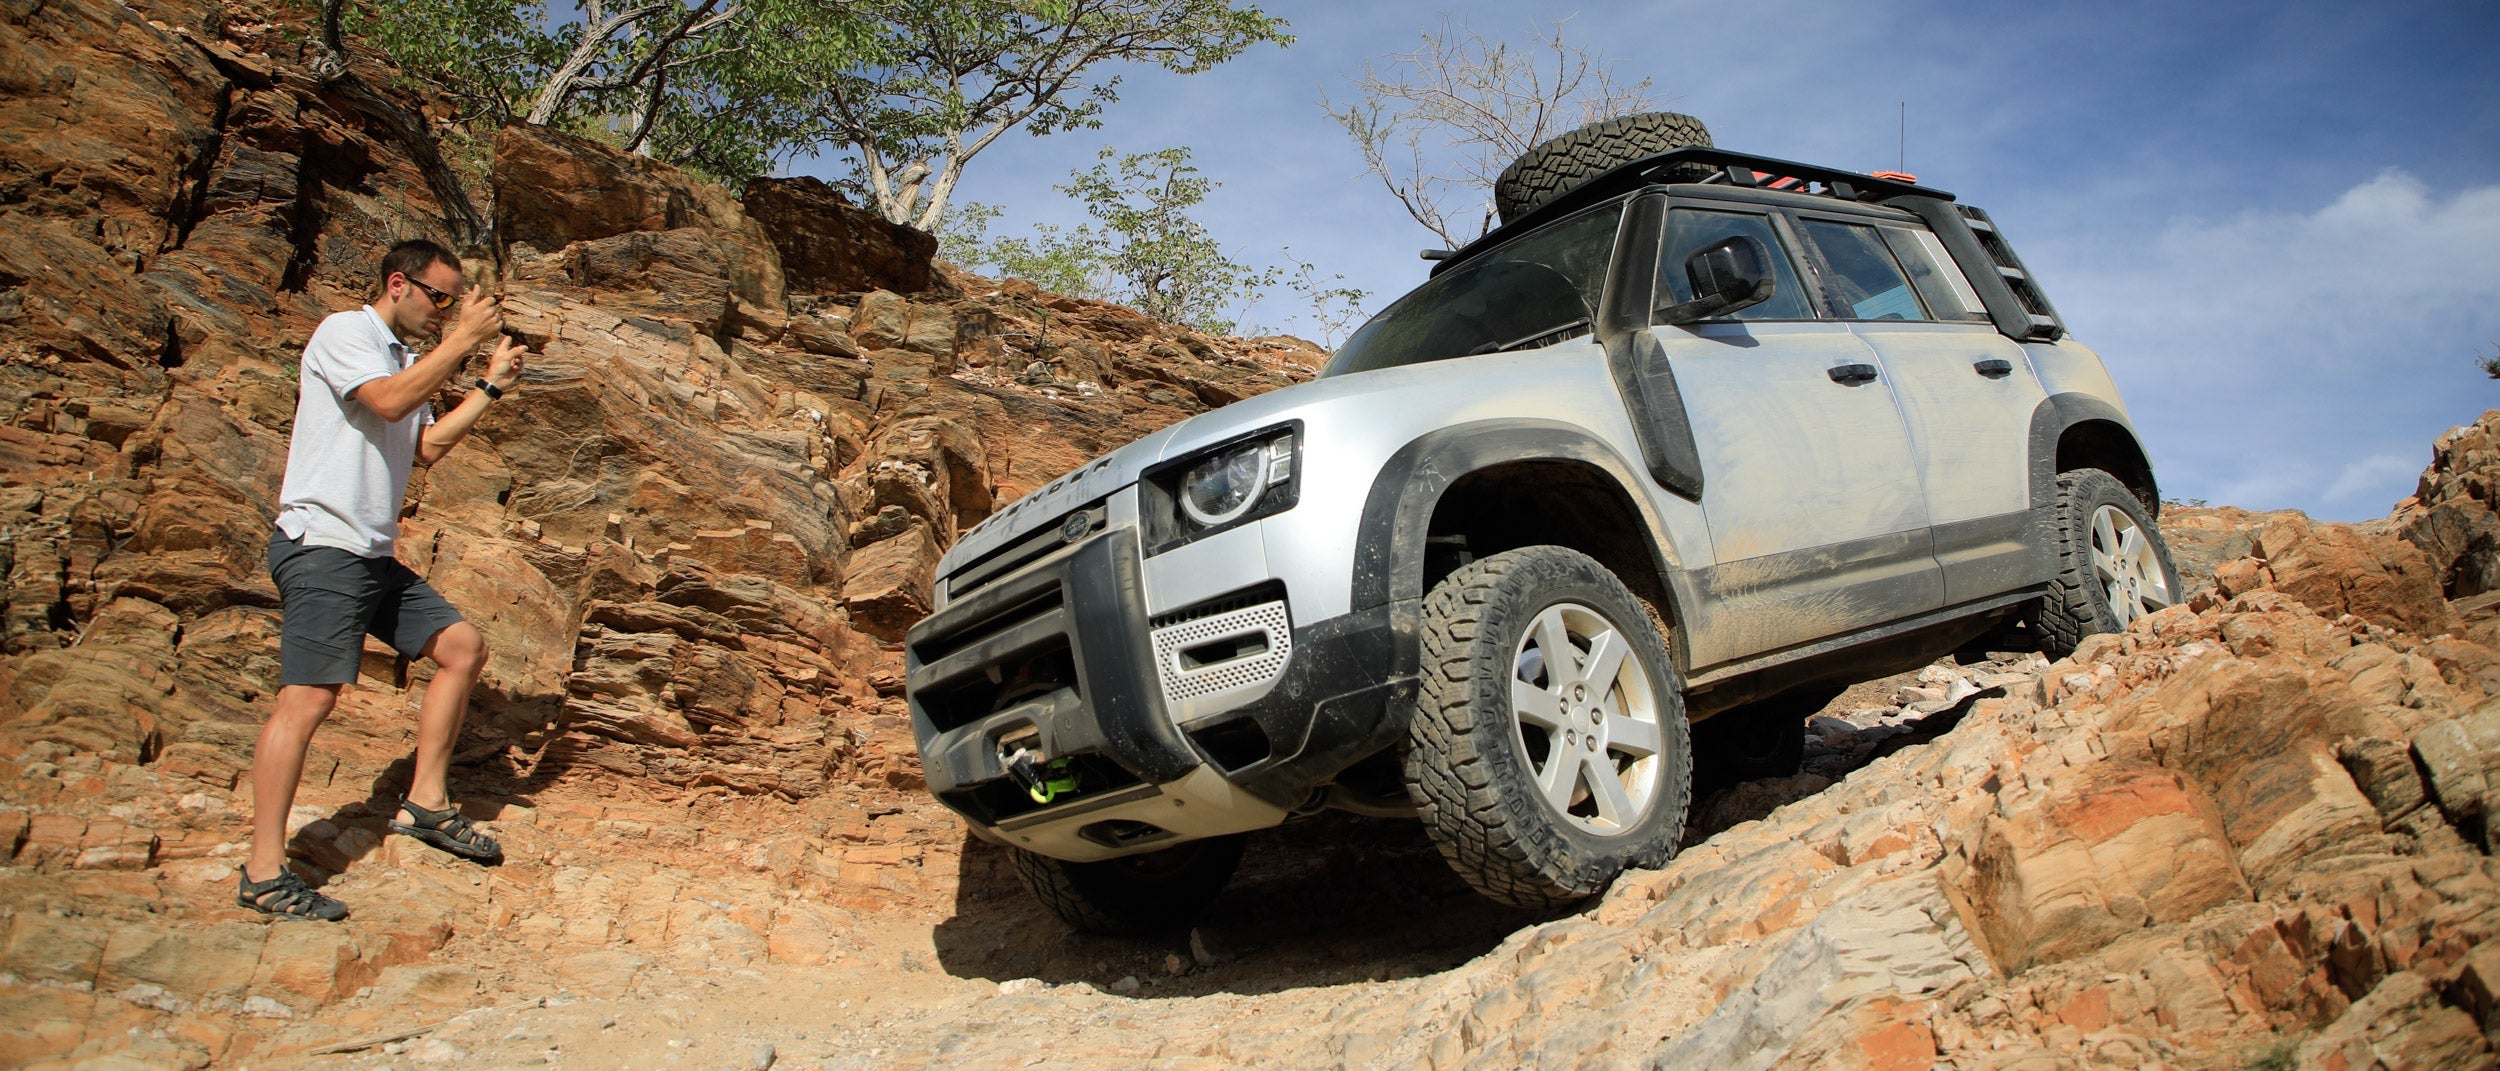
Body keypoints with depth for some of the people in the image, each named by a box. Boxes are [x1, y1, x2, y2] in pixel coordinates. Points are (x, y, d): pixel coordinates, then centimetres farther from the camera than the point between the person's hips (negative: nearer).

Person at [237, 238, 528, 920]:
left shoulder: (408, 360, 22)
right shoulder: (346, 332, -4)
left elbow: (428, 447, 14)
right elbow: (388, 402, -21)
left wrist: (491, 386, 10)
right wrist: (463, 340, -16)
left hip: (374, 555, 9)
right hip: (321, 545, -9)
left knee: (463, 648, 8)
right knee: (308, 699, -13)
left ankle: (425, 803, 14)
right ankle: (263, 875, -9)